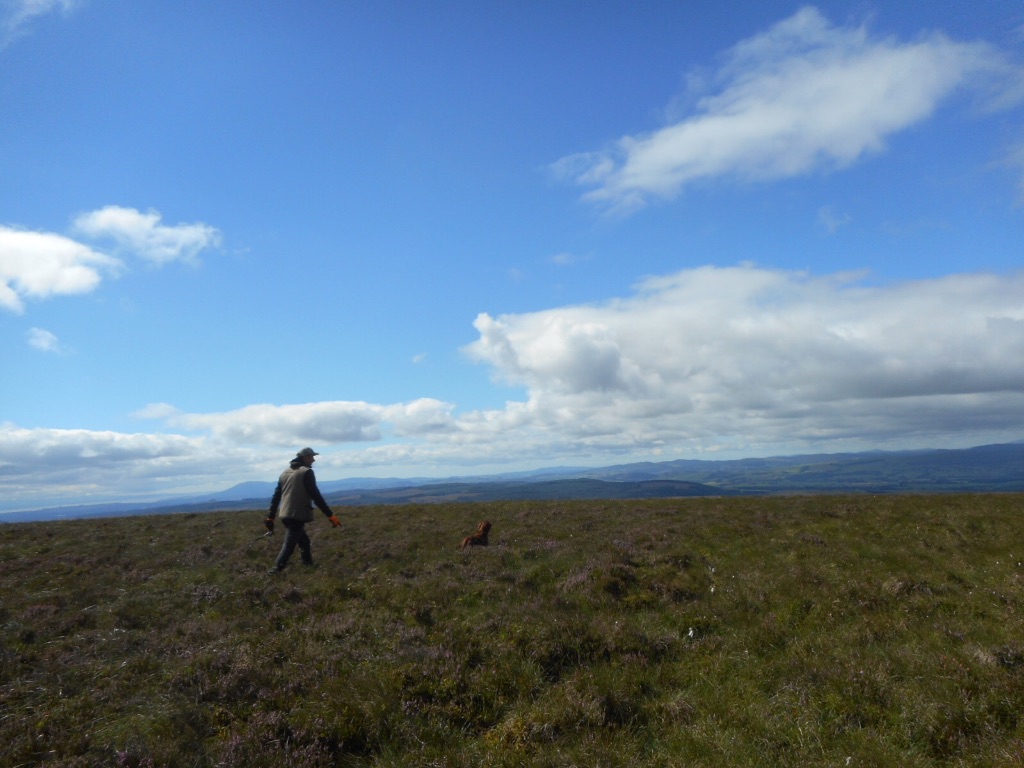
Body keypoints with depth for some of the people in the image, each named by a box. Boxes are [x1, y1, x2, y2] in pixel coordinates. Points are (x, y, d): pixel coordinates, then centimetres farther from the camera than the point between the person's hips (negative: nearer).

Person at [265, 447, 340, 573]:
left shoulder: (285, 472, 16)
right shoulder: (307, 472, -7)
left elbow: (276, 496, 16)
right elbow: (316, 496, -12)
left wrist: (270, 517, 20)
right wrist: (330, 515, -11)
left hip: (285, 515, 8)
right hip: (298, 516, -8)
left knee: (304, 542, 19)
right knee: (289, 545, -7)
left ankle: (309, 566, 21)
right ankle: (277, 570, -14)